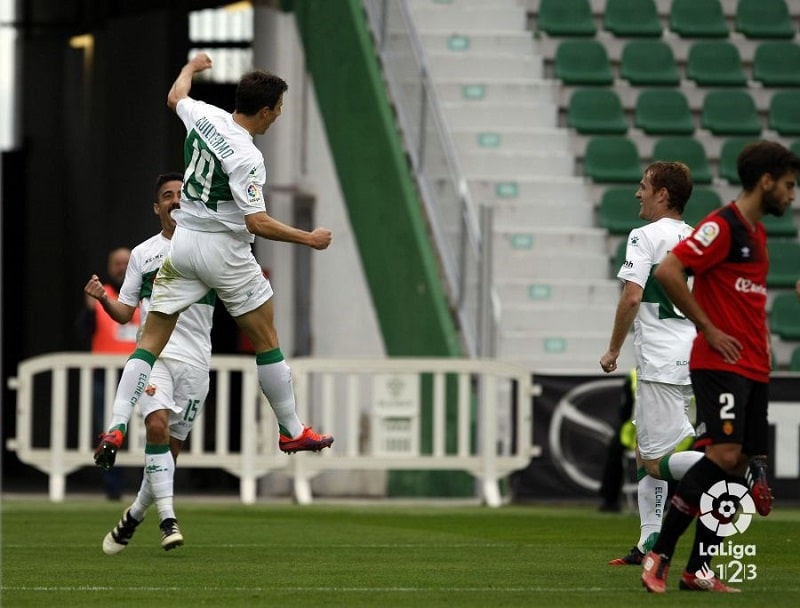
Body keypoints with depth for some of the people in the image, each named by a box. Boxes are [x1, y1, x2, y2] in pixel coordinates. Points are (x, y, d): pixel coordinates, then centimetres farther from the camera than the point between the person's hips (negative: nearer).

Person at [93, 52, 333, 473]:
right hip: (225, 250, -6)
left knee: (151, 341, 5)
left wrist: (192, 66, 43)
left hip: (183, 246, 6)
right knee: (266, 341, 9)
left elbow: (175, 96, 23)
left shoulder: (204, 116, -2)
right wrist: (309, 239, -14)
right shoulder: (246, 157, -22)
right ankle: (292, 432, 18)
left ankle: (116, 428, -7)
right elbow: (257, 222, -24)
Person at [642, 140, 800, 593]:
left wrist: (761, 338, 15)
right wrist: (708, 328, -16)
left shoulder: (757, 232, 18)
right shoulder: (722, 226, -11)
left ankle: (698, 569, 7)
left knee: (740, 463, 4)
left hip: (754, 367, 9)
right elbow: (667, 272, -19)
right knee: (724, 454, -19)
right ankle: (659, 555, -13)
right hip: (720, 364, -9)